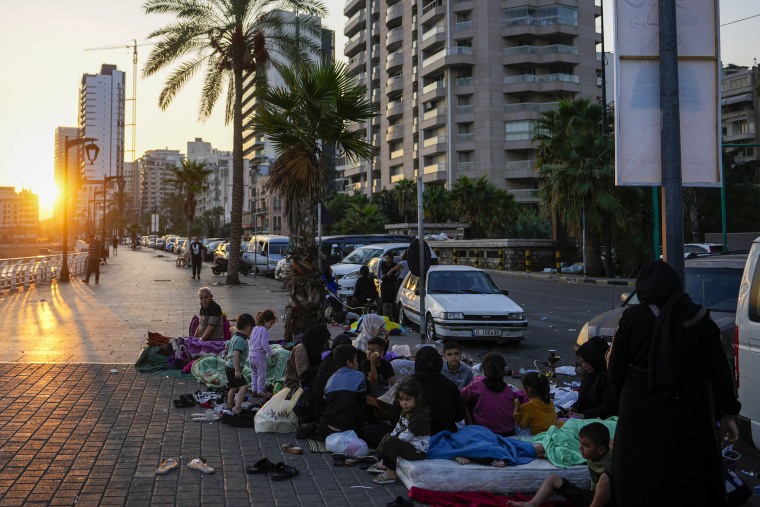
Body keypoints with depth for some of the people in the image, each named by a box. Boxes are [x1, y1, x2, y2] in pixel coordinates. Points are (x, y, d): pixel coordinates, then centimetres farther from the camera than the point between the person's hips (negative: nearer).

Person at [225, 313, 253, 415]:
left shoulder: (234, 337, 10)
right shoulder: (241, 340, -20)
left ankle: (229, 407, 31)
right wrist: (237, 370, -28)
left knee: (233, 388, 20)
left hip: (229, 367, 10)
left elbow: (227, 347, 26)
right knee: (244, 386, -19)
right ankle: (237, 408, -28)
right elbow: (236, 355, -27)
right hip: (234, 369, -10)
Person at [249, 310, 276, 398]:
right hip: (260, 357, -8)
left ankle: (254, 390, 24)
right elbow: (264, 344, -23)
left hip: (251, 355, 8)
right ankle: (260, 390, 11)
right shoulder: (264, 331, -16)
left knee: (254, 374, 19)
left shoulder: (254, 329, 9)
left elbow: (249, 342, 15)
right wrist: (271, 353, -15)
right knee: (261, 374, 5)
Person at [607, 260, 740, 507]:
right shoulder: (698, 316, -3)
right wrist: (728, 413, 5)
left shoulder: (631, 317, -6)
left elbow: (615, 368, -4)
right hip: (689, 412, 1)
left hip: (642, 412, 0)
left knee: (641, 482, 13)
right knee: (693, 480, 15)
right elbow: (720, 369, -3)